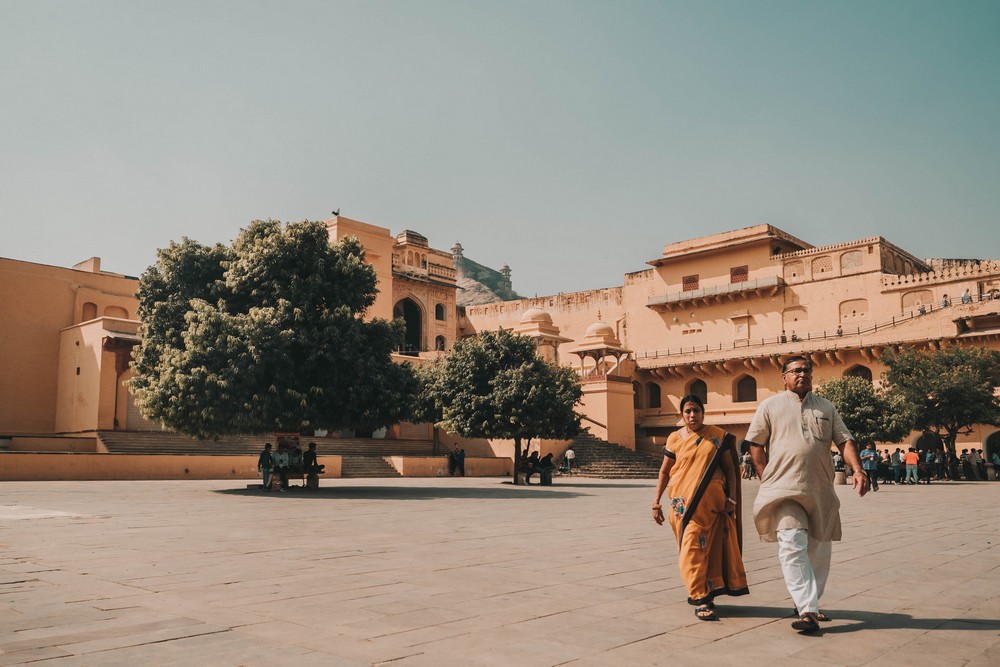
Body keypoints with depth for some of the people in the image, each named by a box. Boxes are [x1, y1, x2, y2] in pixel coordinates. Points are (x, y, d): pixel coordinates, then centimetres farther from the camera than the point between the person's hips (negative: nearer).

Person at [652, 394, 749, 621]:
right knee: (693, 548, -2)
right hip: (683, 500, 0)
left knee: (708, 546, 1)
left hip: (711, 500, 0)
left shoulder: (718, 436, 4)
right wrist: (656, 501, 6)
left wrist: (732, 499, -1)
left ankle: (702, 595, 17)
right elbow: (664, 471, 10)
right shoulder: (675, 438, 5)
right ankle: (700, 598, 2)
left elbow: (730, 469, 7)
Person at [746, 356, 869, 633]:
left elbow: (845, 440, 8)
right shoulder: (770, 406, 5)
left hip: (821, 491, 4)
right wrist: (767, 480, -2)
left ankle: (810, 603, 26)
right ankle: (808, 611, -18)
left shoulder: (826, 408, 15)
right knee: (793, 547, -16)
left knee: (819, 550, 10)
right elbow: (755, 444, 4)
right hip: (785, 490, -4)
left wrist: (857, 469, -9)